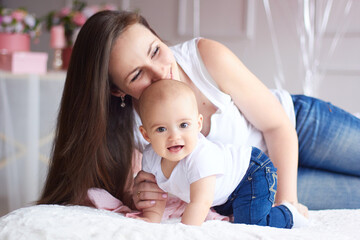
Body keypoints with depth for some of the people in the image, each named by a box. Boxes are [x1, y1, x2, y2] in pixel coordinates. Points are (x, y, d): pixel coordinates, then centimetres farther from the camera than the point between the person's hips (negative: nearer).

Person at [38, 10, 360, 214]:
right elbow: (122, 186, -13)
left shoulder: (208, 57, -31)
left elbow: (278, 126, -22)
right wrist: (137, 197, -37)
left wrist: (286, 203, -28)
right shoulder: (127, 127, -27)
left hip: (295, 127, 0)